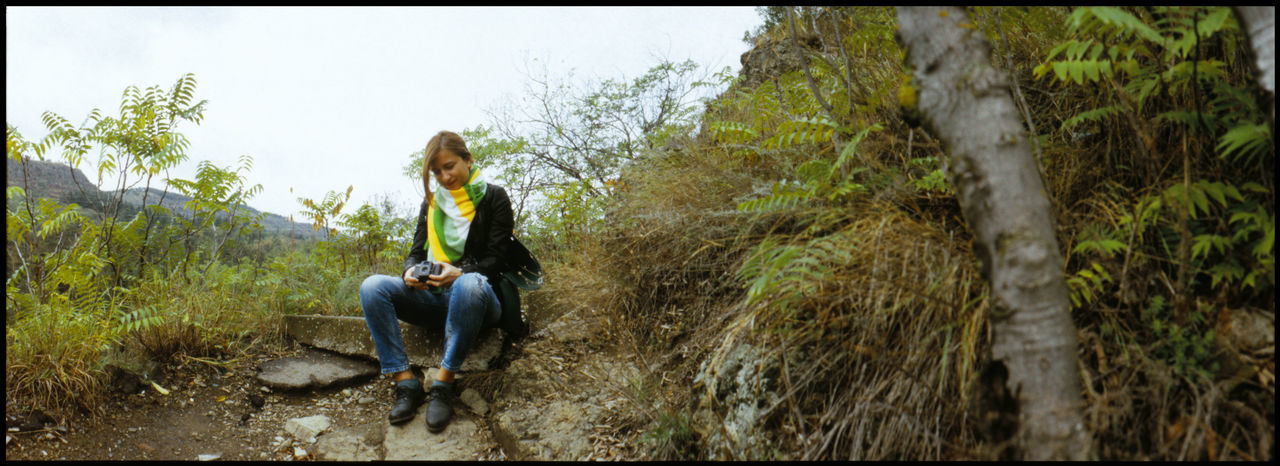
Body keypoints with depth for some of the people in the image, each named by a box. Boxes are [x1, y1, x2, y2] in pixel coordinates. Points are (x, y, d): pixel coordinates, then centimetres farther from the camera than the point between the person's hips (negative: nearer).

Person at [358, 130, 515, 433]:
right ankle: (406, 384, -26)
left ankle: (443, 384, -33)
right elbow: (416, 252, 15)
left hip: (478, 294, -5)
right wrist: (411, 272, -11)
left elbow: (495, 260, -3)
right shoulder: (432, 202, 19)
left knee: (469, 284, -41)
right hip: (434, 299, 5)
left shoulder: (493, 197, 5)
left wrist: (459, 273, -23)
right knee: (372, 287, -21)